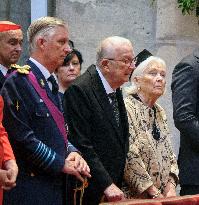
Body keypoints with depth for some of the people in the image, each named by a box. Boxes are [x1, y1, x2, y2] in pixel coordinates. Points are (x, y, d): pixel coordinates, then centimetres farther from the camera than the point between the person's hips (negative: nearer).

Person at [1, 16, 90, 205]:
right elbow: (22, 137, -19)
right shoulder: (18, 81, -12)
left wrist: (72, 153, 0)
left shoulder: (50, 83, 16)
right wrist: (61, 164, -13)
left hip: (56, 186, 8)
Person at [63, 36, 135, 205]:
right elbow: (81, 145, -19)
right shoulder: (80, 90, -14)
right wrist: (107, 185, -19)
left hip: (113, 190, 7)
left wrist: (116, 185, 8)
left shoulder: (116, 89, 12)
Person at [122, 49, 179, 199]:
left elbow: (169, 154, 14)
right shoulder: (126, 108, -13)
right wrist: (155, 193, -18)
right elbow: (129, 157, -19)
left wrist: (171, 187, -3)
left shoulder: (160, 112, 12)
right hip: (135, 196, -7)